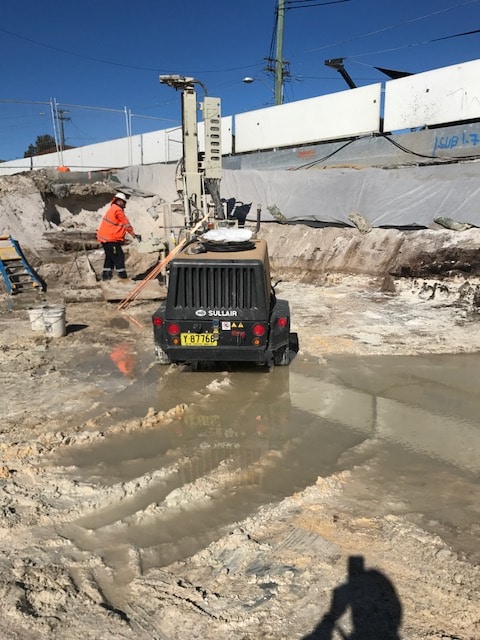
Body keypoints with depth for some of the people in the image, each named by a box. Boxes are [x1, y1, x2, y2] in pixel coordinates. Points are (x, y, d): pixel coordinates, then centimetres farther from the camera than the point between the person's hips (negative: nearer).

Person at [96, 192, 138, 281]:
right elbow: (126, 224, -10)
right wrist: (134, 235, -2)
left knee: (109, 256, 18)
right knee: (119, 256, -5)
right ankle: (123, 276, -3)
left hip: (105, 237, 10)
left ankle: (106, 274, 21)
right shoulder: (118, 210, -14)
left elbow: (120, 224, 17)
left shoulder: (112, 209, 18)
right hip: (110, 239, -10)